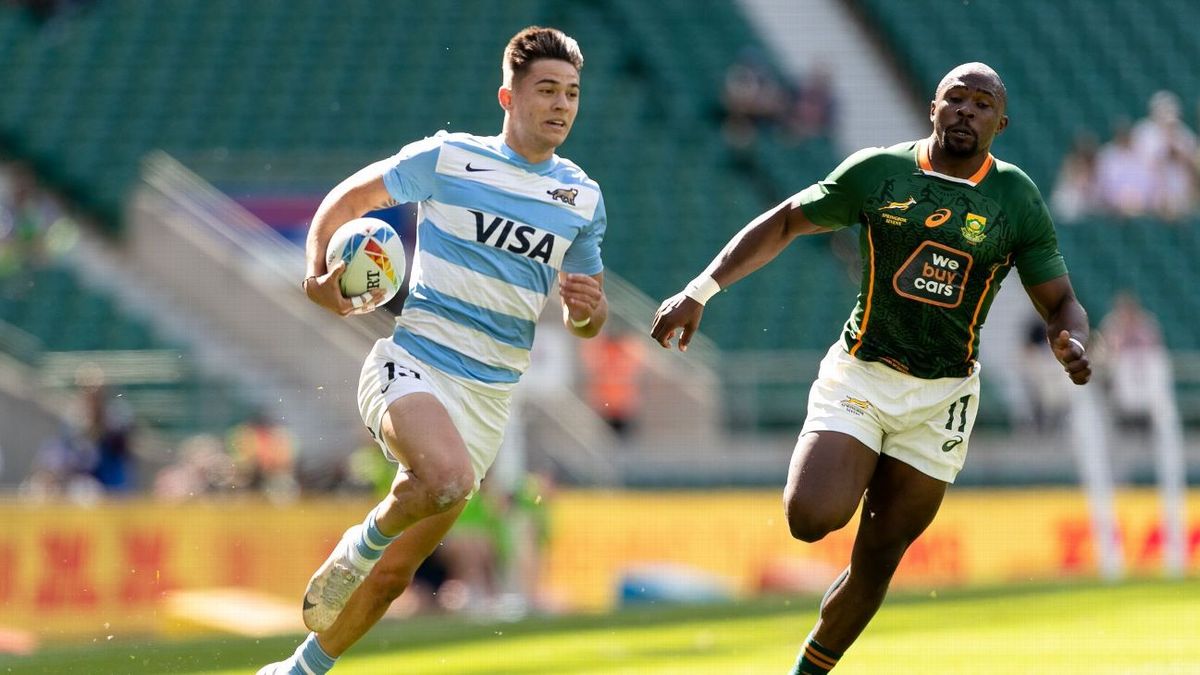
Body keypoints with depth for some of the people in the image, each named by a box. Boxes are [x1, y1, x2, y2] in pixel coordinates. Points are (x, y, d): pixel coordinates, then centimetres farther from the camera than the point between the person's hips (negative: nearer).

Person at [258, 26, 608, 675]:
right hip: (412, 364, -4)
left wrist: (588, 307, -6)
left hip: (489, 396, 4)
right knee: (449, 478, -37)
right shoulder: (447, 158, -2)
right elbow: (348, 198, 8)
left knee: (394, 576, 8)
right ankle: (360, 544, -7)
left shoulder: (582, 198, 9)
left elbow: (584, 321, 18)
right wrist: (318, 274, -10)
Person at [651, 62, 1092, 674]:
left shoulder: (1017, 201, -1)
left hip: (941, 399, 1)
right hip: (858, 377, -1)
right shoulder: (878, 171, -2)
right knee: (812, 519, -25)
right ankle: (847, 477, 10)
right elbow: (786, 223, 7)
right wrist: (701, 291, -2)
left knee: (876, 562, 4)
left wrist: (1072, 345, -20)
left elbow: (1060, 303, 4)